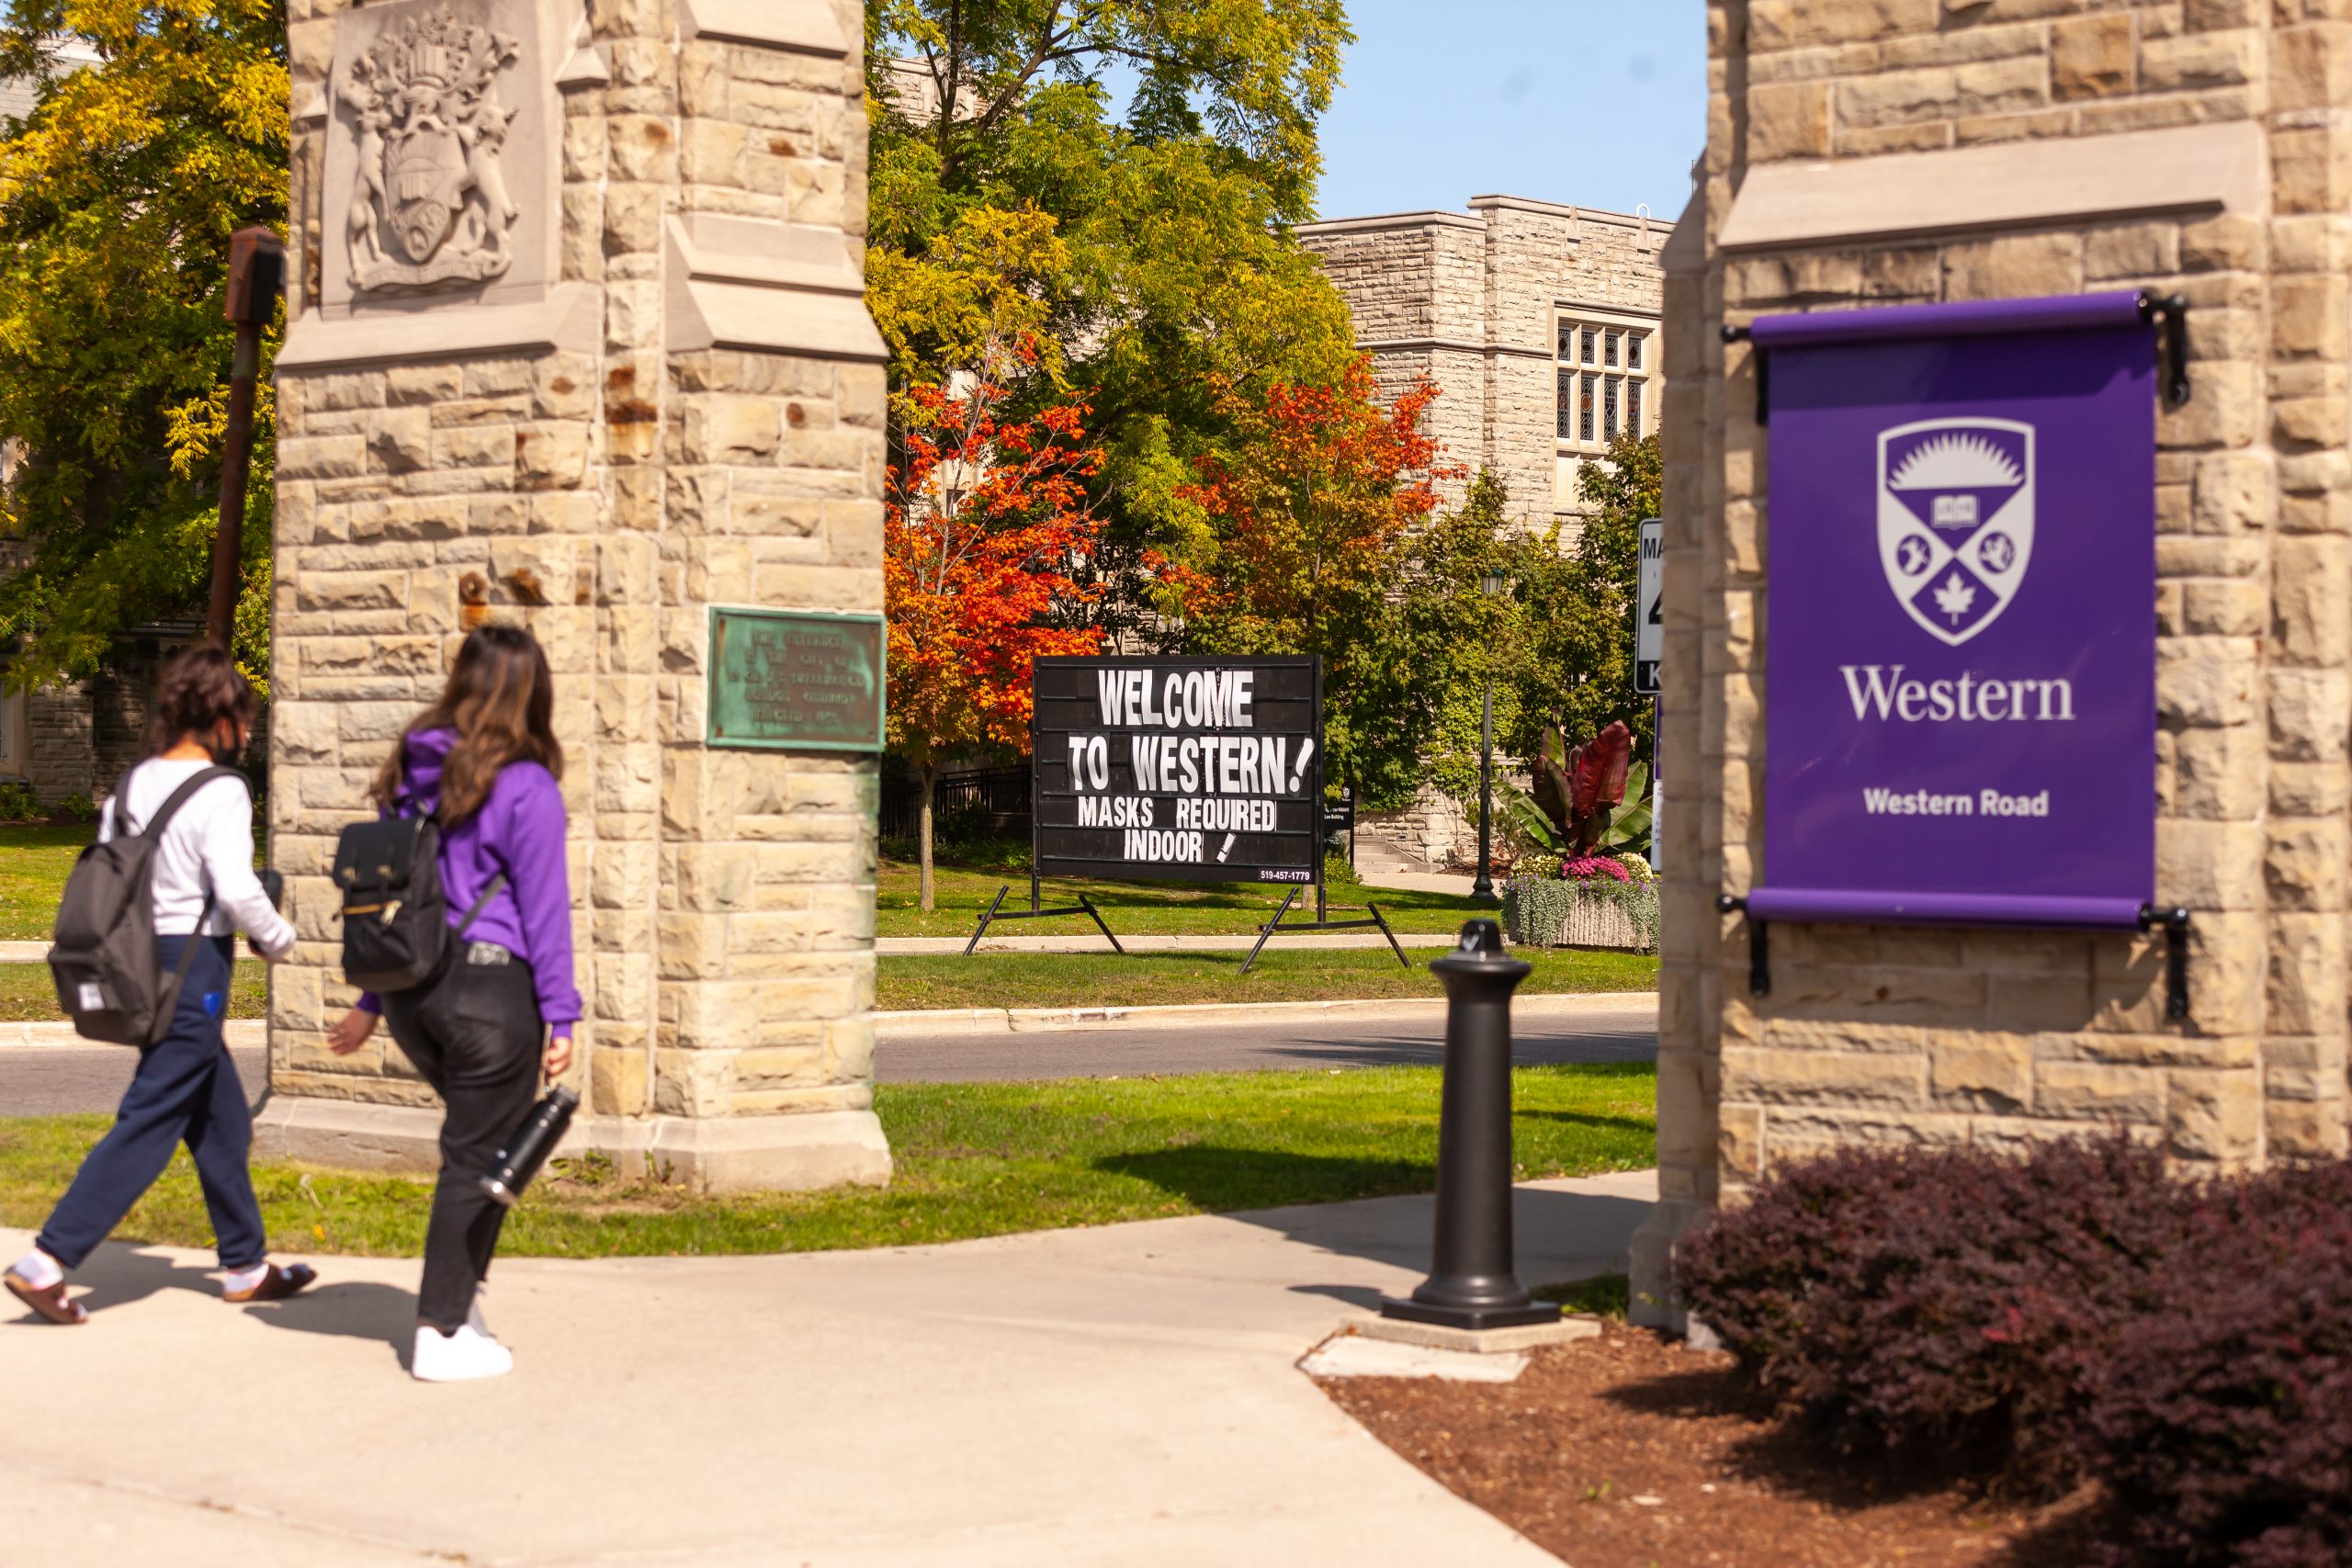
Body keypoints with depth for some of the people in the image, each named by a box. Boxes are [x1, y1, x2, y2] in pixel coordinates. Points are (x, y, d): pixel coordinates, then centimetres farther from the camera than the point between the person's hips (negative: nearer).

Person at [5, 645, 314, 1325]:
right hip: (195, 965, -9)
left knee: (222, 1119, 18)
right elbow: (237, 888, -21)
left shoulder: (133, 784, 8)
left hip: (141, 956, 9)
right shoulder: (219, 791, -15)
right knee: (148, 1124, -6)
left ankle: (246, 1264, 27)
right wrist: (277, 939, -3)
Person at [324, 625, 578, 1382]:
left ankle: (462, 1297, 20)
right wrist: (561, 1015, -6)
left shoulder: (412, 773, 9)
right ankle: (440, 1334, 7)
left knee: (483, 1140, 23)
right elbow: (544, 907, -10)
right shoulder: (526, 788, -10)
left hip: (413, 991, 6)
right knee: (480, 1158, 4)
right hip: (490, 987, -6)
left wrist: (373, 1003, 21)